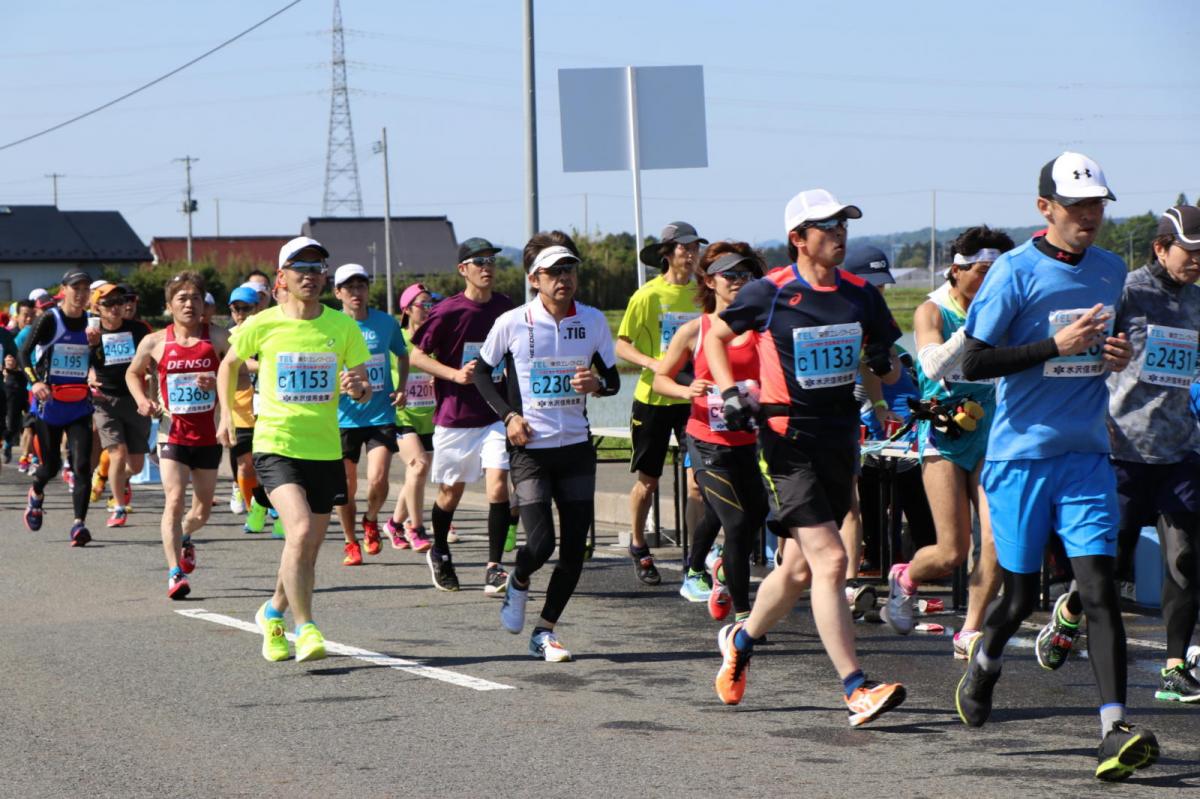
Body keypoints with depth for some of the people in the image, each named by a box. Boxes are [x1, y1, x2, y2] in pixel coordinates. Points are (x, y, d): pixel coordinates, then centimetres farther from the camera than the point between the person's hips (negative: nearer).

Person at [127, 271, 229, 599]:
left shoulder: (218, 338, -3)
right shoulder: (155, 342, -1)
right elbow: (133, 373, 16)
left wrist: (219, 384, -18)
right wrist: (143, 400, -1)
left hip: (208, 434, 2)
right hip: (173, 433, -2)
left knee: (202, 510, 14)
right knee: (174, 500, -18)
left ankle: (184, 538, 48)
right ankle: (175, 573, -19)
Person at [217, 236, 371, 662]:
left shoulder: (343, 327, 2)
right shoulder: (261, 325, -3)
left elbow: (365, 392, 5)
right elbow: (229, 364, 16)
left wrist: (358, 386, -17)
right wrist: (226, 415, 11)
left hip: (325, 450, 3)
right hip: (276, 446, -3)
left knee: (307, 550, 11)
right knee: (300, 530, -24)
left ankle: (273, 612, 39)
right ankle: (305, 627, -15)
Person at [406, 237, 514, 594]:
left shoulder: (505, 308, 3)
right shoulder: (448, 311, -10)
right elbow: (416, 355, -7)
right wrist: (456, 374, -17)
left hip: (495, 414, 2)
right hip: (455, 415, -2)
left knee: (498, 481, -14)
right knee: (451, 490, 10)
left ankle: (494, 569, -13)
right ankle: (439, 554, 36)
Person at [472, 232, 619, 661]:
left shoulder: (593, 320, 1)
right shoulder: (512, 323, -7)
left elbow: (612, 378, 12)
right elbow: (482, 372, 7)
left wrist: (597, 383, -12)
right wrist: (508, 415, -6)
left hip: (576, 447, 3)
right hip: (530, 448, -3)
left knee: (575, 549, 0)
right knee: (541, 544, -12)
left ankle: (544, 632, 14)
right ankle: (518, 583, 23)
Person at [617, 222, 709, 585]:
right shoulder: (648, 295, -7)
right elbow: (622, 346, -6)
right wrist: (653, 364, -21)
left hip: (691, 398, 2)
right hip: (652, 397, -2)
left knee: (698, 477, -7)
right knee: (648, 481, 8)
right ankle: (639, 547, 29)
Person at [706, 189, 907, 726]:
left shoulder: (861, 295, 6)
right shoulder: (770, 294, -6)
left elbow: (886, 367, 16)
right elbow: (715, 336, 9)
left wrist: (886, 365, -7)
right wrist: (730, 392, -3)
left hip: (840, 438, 6)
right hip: (789, 439, -6)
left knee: (801, 566, 15)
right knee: (830, 560, -16)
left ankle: (741, 640, 41)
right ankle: (855, 690, -17)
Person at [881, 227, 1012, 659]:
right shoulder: (932, 311, -6)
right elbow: (933, 364, -23)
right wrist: (974, 327, -32)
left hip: (987, 433, 4)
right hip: (944, 435, -4)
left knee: (997, 539, -13)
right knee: (952, 553, -7)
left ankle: (970, 633, -1)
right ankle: (905, 579, 26)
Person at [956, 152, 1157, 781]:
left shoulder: (1111, 270, 9)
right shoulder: (1015, 272, -9)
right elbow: (973, 363, -11)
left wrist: (1118, 354, 2)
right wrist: (1056, 345, -19)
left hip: (1085, 454, 3)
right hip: (1021, 453, -3)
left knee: (1100, 587, -11)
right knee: (1019, 596, 6)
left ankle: (1115, 732, -17)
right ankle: (983, 662, 39)